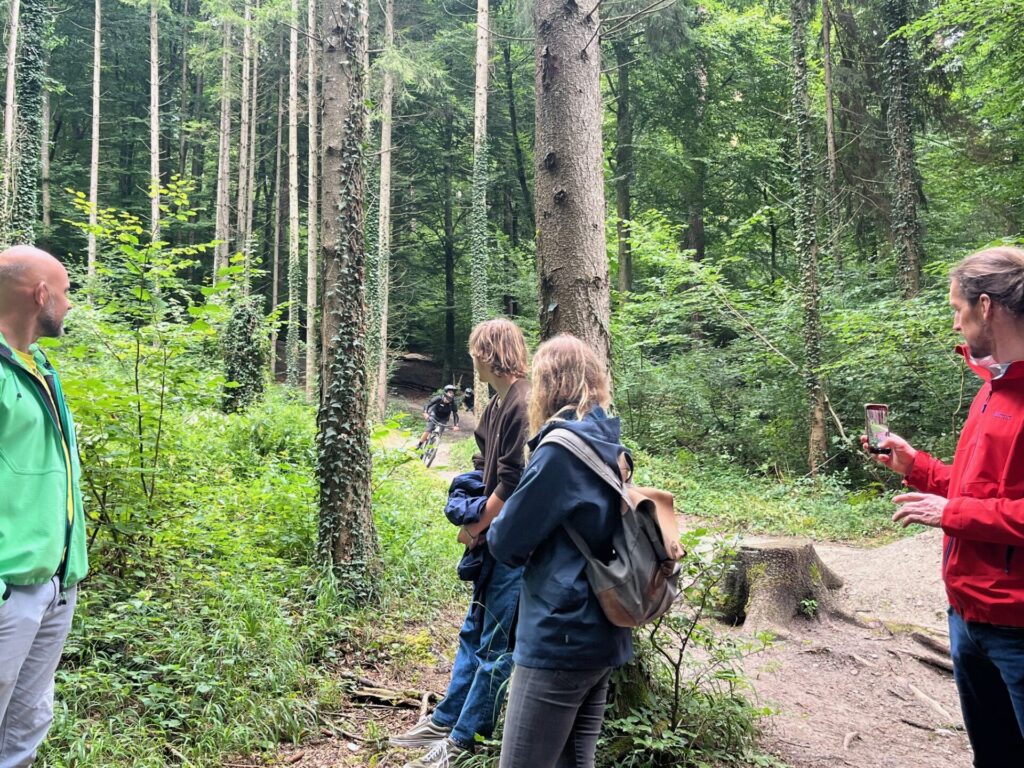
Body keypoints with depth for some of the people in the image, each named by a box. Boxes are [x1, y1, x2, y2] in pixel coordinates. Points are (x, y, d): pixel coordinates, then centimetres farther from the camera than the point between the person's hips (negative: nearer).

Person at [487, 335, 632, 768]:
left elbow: (507, 542, -12)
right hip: (603, 636, 9)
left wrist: (494, 530, 8)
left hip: (559, 640, -8)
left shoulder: (562, 447, -15)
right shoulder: (609, 447, 10)